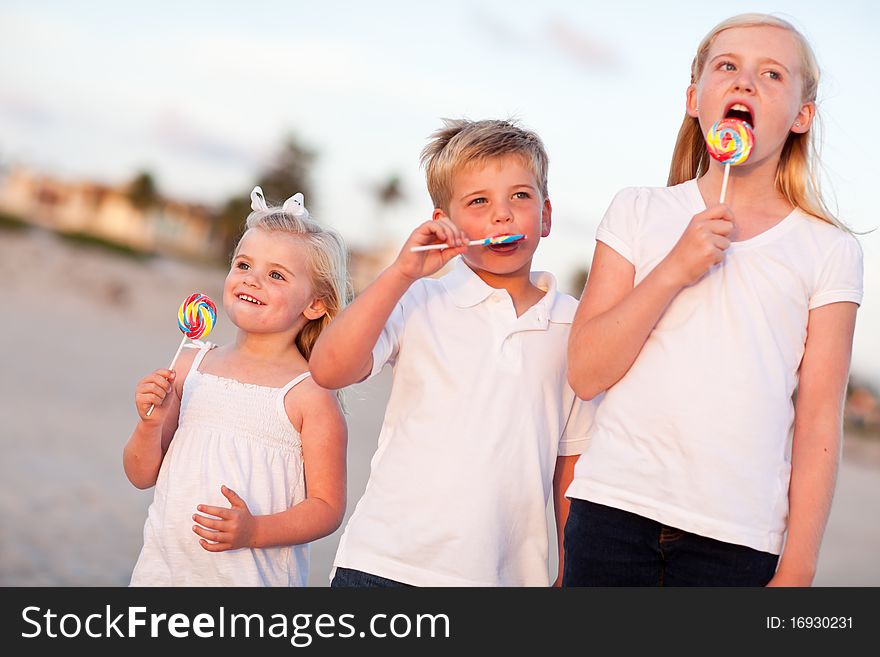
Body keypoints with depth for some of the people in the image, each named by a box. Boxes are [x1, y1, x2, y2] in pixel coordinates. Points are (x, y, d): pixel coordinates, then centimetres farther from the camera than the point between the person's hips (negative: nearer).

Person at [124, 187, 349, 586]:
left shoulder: (311, 396, -9)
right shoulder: (190, 369, 4)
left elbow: (327, 507, -9)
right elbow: (142, 475, 9)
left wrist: (255, 530, -22)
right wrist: (151, 422, -9)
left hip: (252, 575, -4)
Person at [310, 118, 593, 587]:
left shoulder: (573, 325, 8)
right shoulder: (418, 302, 2)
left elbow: (570, 467, 12)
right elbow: (328, 370, -13)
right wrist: (402, 273, -14)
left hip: (510, 574, 2)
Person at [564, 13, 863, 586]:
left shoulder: (830, 253, 5)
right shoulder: (640, 212, 8)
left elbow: (819, 424, 3)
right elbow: (585, 374, 1)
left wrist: (796, 569, -2)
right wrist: (673, 270, -9)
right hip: (614, 515, 1)